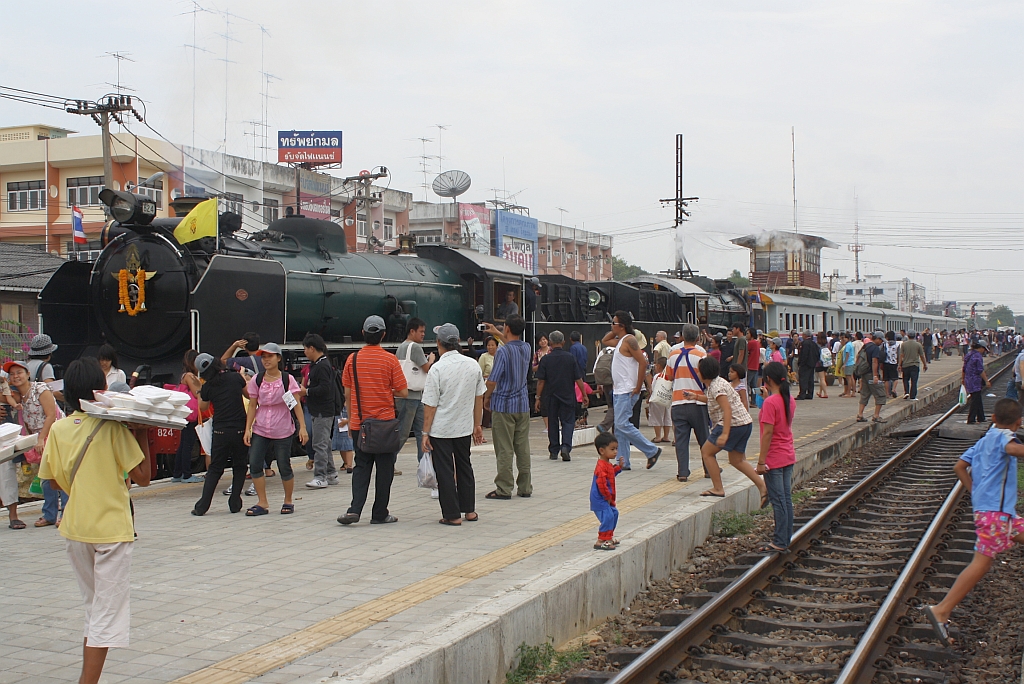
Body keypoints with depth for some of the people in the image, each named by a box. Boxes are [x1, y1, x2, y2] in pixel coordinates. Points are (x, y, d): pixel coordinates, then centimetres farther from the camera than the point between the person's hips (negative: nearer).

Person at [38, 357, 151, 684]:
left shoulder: (58, 429, 1)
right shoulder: (113, 428, -12)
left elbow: (54, 482, 10)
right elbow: (142, 477, -12)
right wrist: (142, 435, -6)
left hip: (74, 531, 5)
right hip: (111, 530, -5)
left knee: (95, 608, 21)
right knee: (107, 613, 0)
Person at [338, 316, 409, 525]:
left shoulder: (353, 359, 0)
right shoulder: (390, 359, -8)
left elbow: (347, 393, 6)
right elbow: (403, 392, -8)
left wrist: (350, 420, 16)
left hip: (359, 423, 3)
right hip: (385, 422, -3)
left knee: (361, 466, 11)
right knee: (384, 469, 7)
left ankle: (354, 510, -3)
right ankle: (380, 514, 11)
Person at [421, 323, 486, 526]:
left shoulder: (437, 369, -17)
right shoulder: (473, 365, -2)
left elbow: (430, 405, -15)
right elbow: (479, 397, 6)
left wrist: (425, 433, -8)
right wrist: (477, 425, 16)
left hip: (440, 429, -5)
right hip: (465, 427, 5)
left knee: (444, 471, 4)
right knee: (464, 466, 20)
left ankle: (452, 515, 8)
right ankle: (469, 510, 25)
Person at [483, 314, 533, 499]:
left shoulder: (503, 351, -16)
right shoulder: (526, 348, 5)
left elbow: (492, 381, -17)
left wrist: (487, 397, 1)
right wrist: (497, 333, 43)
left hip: (504, 405, -6)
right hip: (523, 404, 6)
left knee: (504, 450, -1)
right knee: (523, 448, 9)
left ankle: (504, 489, 1)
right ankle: (525, 488, 13)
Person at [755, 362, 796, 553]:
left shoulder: (770, 403, -18)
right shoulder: (790, 401, 6)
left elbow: (768, 433, -20)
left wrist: (761, 461, -16)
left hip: (774, 458, -8)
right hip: (788, 456, 8)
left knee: (778, 500, -3)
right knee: (787, 499, 12)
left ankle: (780, 542, 1)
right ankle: (786, 539, 17)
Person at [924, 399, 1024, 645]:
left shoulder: (983, 441, 18)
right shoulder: (1003, 436, -6)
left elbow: (959, 466, 19)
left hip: (983, 507, 9)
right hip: (995, 510, -9)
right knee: (982, 562, -11)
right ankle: (941, 610, -17)